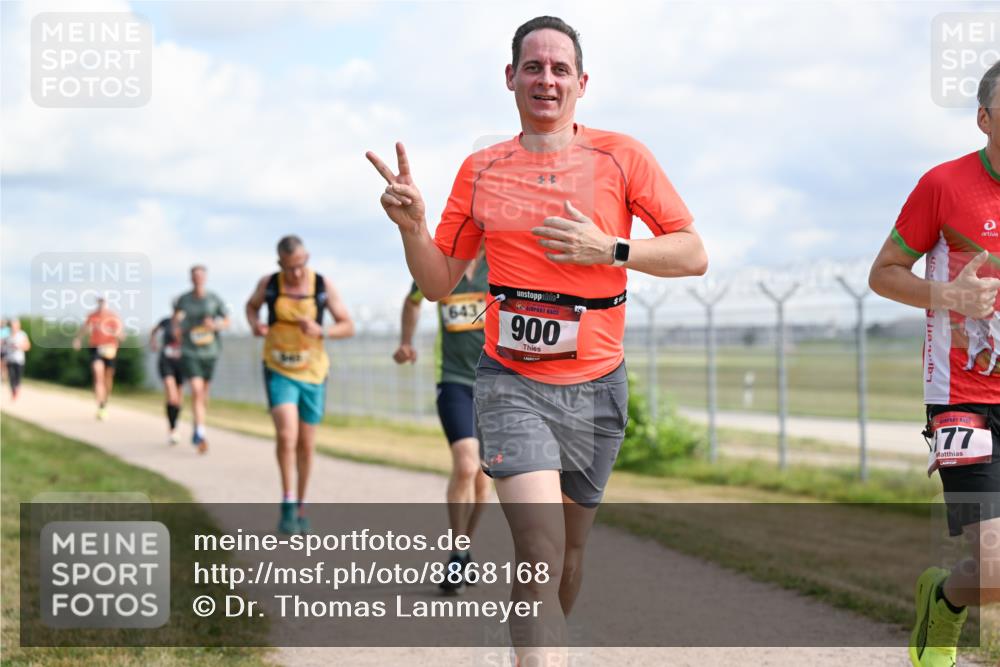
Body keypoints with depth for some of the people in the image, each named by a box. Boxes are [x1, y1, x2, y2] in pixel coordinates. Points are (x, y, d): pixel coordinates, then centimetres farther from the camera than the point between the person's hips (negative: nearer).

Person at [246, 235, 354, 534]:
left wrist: (321, 331, -22)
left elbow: (348, 327, -2)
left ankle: (301, 507, 25)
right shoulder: (268, 284, -6)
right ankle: (287, 503, -9)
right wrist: (255, 324, -7)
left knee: (306, 444, 8)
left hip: (312, 374, 1)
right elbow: (252, 306, 16)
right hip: (279, 372, -1)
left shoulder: (323, 286, -7)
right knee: (286, 435, -21)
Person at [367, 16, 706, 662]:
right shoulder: (481, 170, 7)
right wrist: (412, 225, -7)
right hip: (511, 384, -1)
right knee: (540, 555, -18)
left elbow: (693, 253, -1)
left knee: (568, 554, 11)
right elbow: (438, 282, 12)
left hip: (595, 388, 1)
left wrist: (608, 249, -15)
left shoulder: (621, 156, 1)